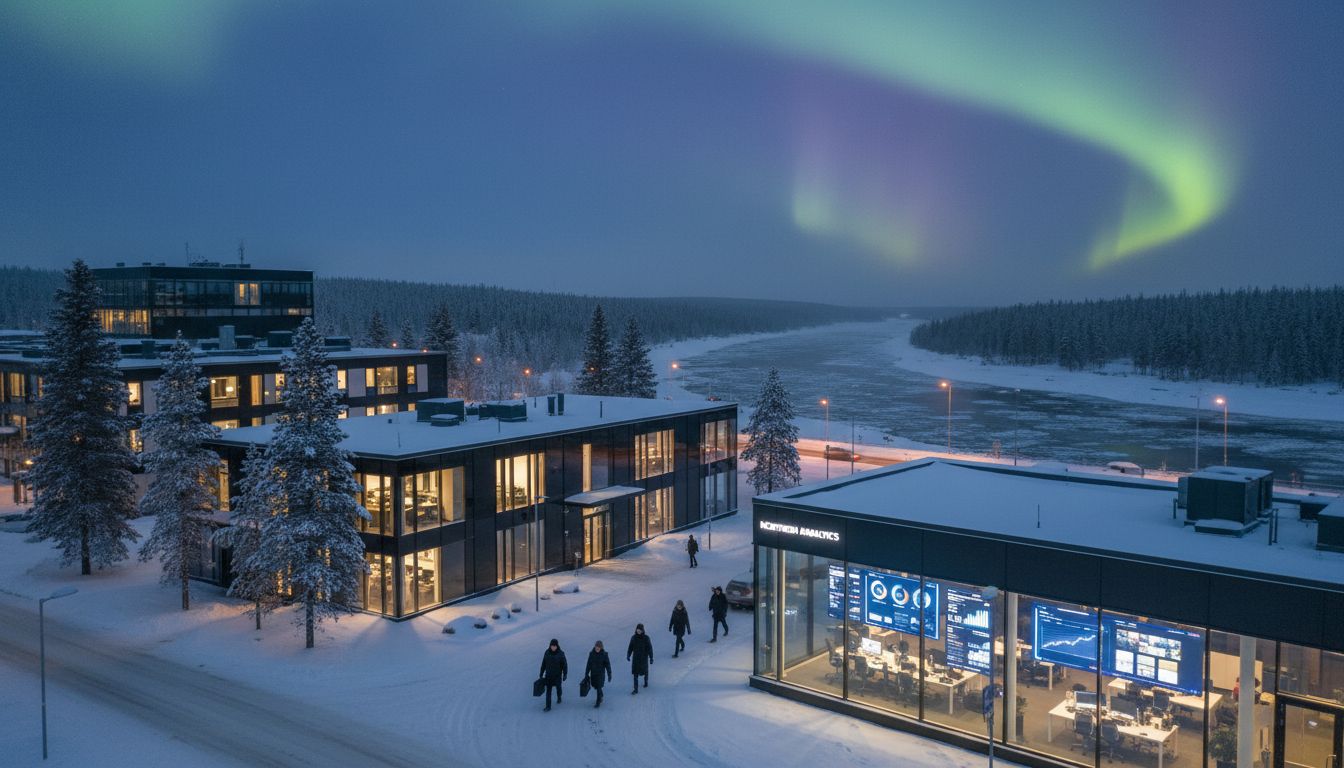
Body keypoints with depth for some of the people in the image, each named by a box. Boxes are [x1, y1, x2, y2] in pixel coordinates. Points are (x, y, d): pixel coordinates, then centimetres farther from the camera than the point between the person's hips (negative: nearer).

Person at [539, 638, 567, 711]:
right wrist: (541, 674, 6)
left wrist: (565, 674, -11)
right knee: (548, 690, -1)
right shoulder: (547, 653, -4)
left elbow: (564, 664, -7)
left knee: (558, 688, 9)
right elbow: (543, 664, 4)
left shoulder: (560, 654, -11)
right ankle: (548, 707, 3)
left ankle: (559, 697, 43)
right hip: (548, 675, 2)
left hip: (557, 675, -2)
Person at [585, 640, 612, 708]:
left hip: (600, 673, -4)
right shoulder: (591, 653, -6)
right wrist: (586, 674, 5)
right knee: (595, 687, 17)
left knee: (598, 688, -5)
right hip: (593, 673, 4)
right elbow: (589, 664, 2)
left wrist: (609, 675, -7)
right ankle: (601, 696, 45)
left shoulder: (604, 654, -13)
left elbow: (608, 665, -8)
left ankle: (598, 703, 8)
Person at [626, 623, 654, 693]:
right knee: (635, 673, -2)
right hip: (636, 658, 2)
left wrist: (651, 658, -14)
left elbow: (650, 648, -12)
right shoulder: (633, 637, -8)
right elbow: (630, 647, 1)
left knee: (645, 670, 18)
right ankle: (636, 689, 2)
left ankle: (646, 682, 48)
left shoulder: (646, 638, -16)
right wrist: (628, 655, -8)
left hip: (644, 658, -2)